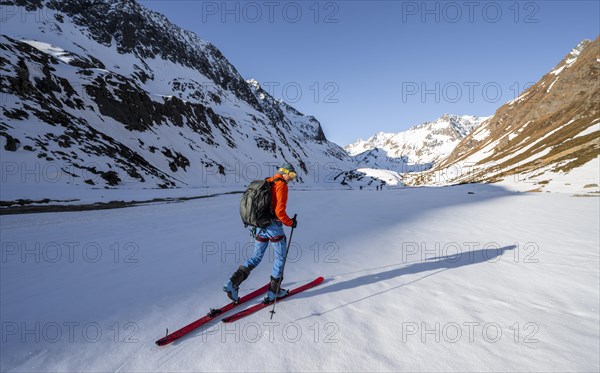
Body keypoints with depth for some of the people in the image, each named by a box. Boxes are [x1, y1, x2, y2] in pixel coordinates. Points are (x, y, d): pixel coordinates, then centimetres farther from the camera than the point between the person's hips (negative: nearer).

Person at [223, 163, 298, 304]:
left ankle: (233, 283, 7)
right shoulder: (281, 186, -12)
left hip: (260, 226, 8)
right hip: (273, 226, -7)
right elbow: (280, 211, -20)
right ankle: (274, 291, 18)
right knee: (280, 258, 10)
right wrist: (290, 223, -6)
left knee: (256, 258, 16)